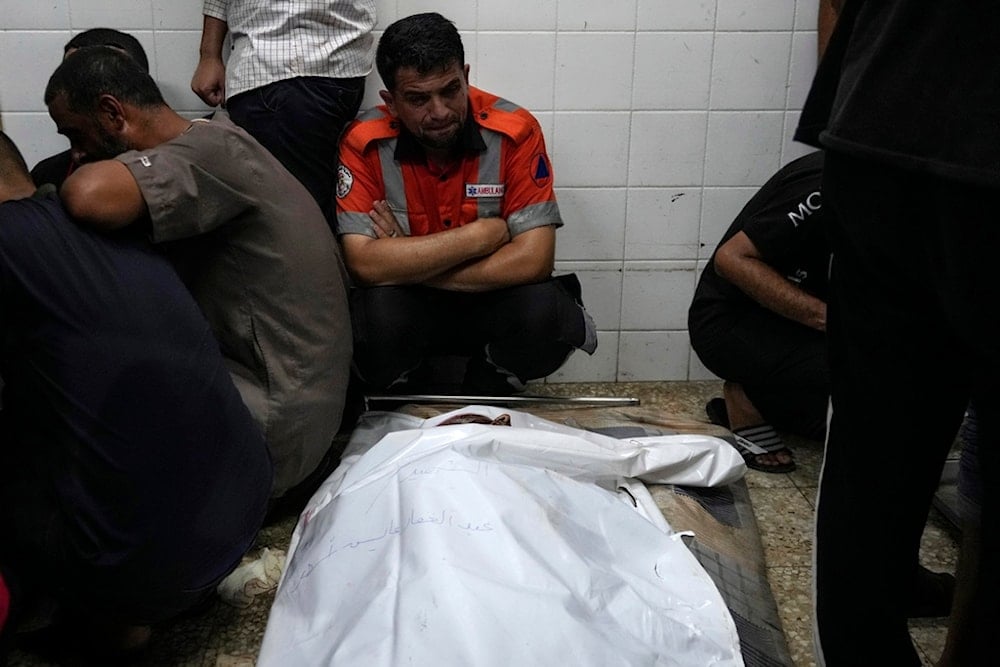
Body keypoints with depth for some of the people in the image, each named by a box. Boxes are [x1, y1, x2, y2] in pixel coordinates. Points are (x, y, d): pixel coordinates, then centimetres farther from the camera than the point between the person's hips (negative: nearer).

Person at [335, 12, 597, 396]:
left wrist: (406, 267, -22)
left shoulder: (514, 131, -16)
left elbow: (535, 258, -22)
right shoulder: (364, 144, -15)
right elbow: (364, 264, -25)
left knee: (544, 312, -32)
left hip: (490, 303, 1)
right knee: (375, 319, -35)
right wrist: (480, 236, -24)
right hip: (407, 307, 0)